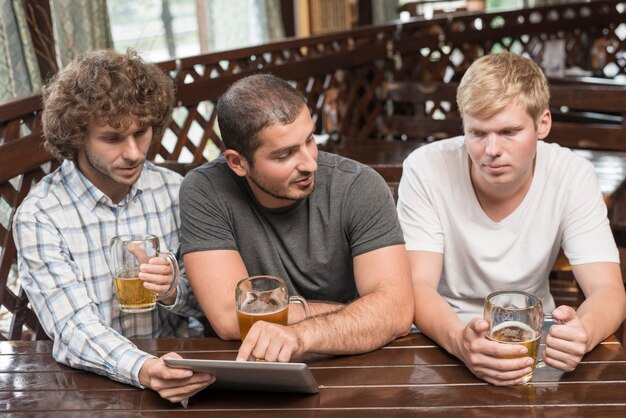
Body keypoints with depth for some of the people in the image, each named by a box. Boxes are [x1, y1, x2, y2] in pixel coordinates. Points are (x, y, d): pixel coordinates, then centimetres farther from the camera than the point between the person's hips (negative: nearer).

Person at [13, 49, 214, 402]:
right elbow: (76, 329, -17)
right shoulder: (38, 217, -10)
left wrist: (173, 292, -15)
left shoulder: (175, 191, -1)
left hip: (175, 370, 3)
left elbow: (201, 300, 7)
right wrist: (143, 370, -35)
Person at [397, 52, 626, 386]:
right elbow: (418, 285, -20)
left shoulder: (573, 176, -11)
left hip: (532, 342, 3)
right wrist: (459, 341, -42)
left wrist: (583, 332, -39)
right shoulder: (426, 169, -16)